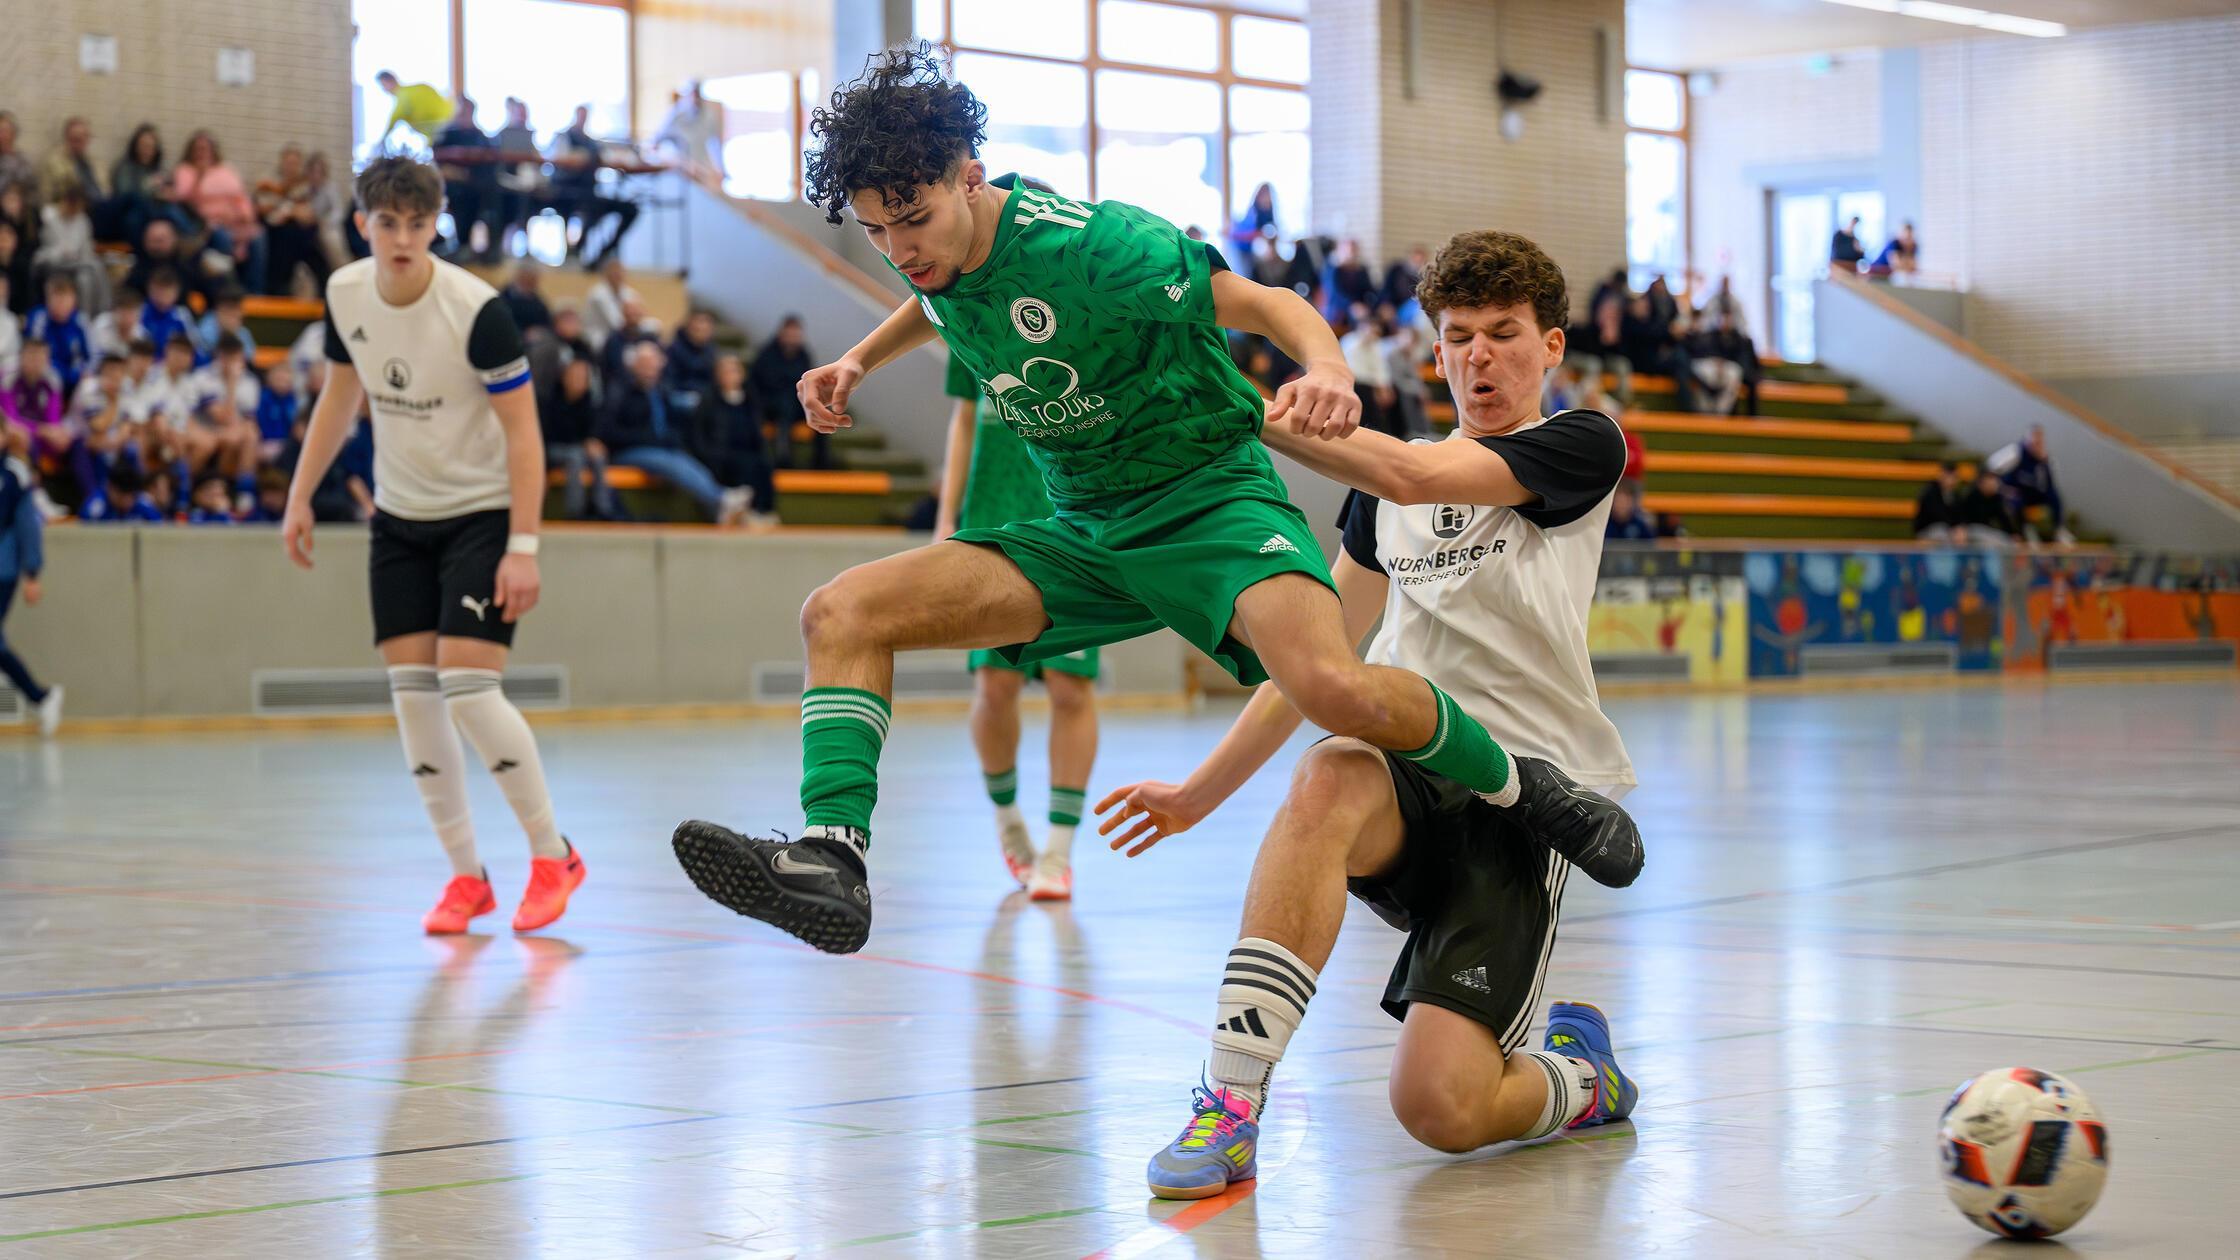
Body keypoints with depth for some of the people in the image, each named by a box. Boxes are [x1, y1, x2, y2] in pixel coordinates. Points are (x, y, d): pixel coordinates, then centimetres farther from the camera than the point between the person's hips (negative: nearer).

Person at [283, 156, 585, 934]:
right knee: (411, 693, -1)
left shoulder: (475, 308, -21)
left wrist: (522, 547, -23)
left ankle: (553, 855, 3)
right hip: (399, 517, 6)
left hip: (482, 514, -6)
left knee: (467, 687, -15)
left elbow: (522, 432, -18)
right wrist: (300, 497, 11)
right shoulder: (345, 293, -3)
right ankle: (466, 876, 10)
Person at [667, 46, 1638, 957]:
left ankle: (1515, 788, -7)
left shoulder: (1089, 243, -21)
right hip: (1084, 535, 7)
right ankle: (831, 860, -25)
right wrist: (859, 361, 16)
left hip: (1211, 499, -7)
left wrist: (1328, 372, -37)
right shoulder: (941, 252, 1)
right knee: (841, 613, -12)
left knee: (1333, 691, -35)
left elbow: (1264, 304, -17)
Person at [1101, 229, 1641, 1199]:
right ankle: (1230, 1100, -38)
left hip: (1523, 791, -4)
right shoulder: (1382, 487, 20)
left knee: (1438, 1108, -19)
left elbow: (1413, 476, -14)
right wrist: (1200, 794, 21)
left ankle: (1581, 1078, 17)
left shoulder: (1580, 447, 2)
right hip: (1405, 776, 4)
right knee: (1330, 775, -37)